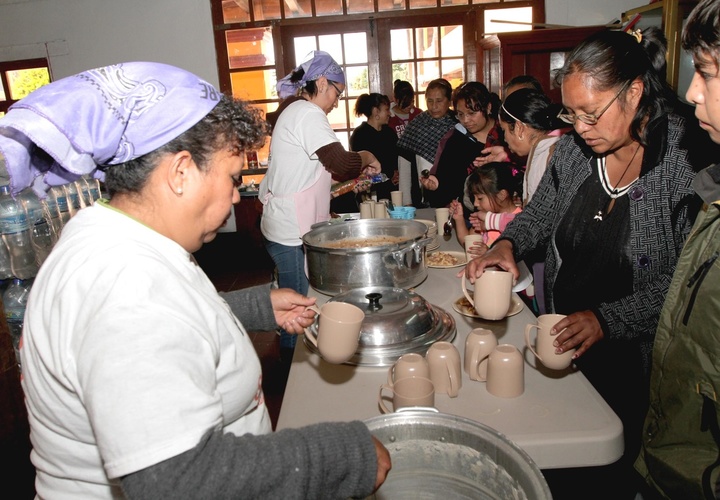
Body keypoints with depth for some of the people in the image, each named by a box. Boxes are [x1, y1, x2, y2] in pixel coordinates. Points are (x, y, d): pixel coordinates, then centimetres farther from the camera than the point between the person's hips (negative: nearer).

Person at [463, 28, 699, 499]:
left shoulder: (688, 157, -19)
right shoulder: (573, 148, -3)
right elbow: (541, 212, 11)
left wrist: (607, 319, -25)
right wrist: (508, 244, -8)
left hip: (636, 358, -4)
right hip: (564, 342, 5)